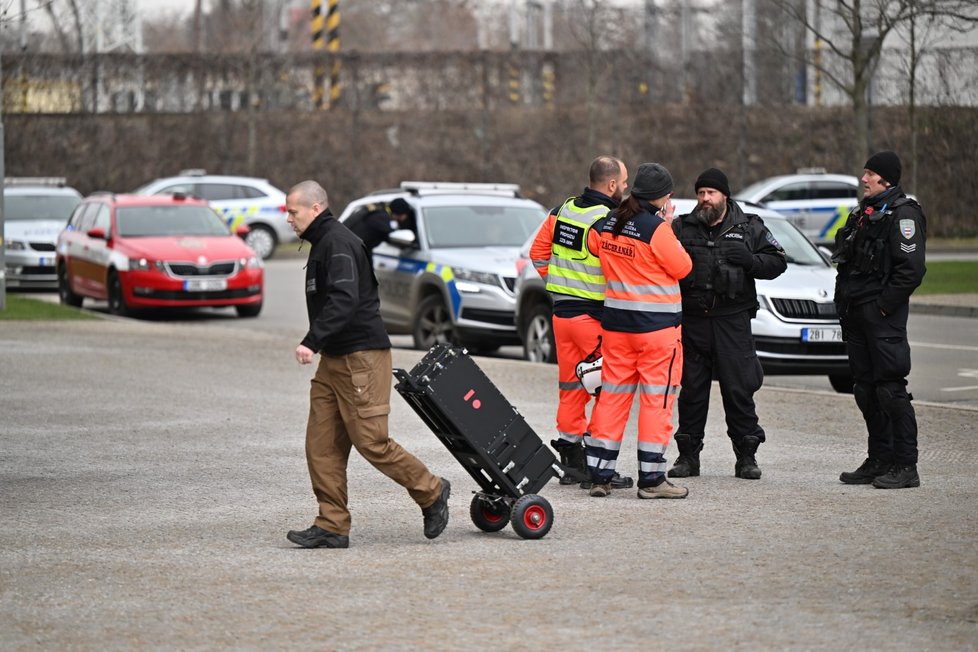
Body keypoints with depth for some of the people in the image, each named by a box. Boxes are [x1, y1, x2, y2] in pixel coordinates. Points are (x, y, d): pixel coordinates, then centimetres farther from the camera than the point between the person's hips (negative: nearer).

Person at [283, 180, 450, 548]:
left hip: (360, 358, -10)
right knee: (321, 445, 3)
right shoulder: (323, 244, 19)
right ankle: (332, 527, 4)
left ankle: (431, 493, 10)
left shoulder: (338, 243, -14)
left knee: (371, 441, -7)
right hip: (333, 361, 10)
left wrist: (312, 341, -33)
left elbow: (344, 300, -27)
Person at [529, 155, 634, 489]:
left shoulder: (562, 211, 8)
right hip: (594, 316, -8)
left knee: (571, 387, 13)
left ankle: (570, 461, 17)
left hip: (561, 311, 8)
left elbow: (538, 252, 14)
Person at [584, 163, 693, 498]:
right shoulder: (656, 229, -17)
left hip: (615, 320, 6)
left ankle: (599, 475, 10)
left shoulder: (603, 225, 3)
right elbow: (682, 267, -8)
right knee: (657, 398, 0)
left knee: (613, 394, 10)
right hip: (657, 323, -6)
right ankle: (651, 479, 0)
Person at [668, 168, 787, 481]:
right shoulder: (681, 228, 9)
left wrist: (750, 260, -10)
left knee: (739, 389, -3)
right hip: (692, 319, 1)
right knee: (691, 388, 4)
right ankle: (688, 455, 12)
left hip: (732, 321, -1)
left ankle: (746, 455, 5)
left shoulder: (749, 228, 8)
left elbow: (777, 262, 8)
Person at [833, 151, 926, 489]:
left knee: (890, 388, -9)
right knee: (866, 389, 11)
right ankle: (879, 461, 19)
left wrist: (883, 306, -17)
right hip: (856, 315, 9)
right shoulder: (864, 212, 18)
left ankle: (905, 466, -6)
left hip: (883, 316, -9)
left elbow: (911, 268, -18)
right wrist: (845, 305, 13)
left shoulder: (903, 213, -10)